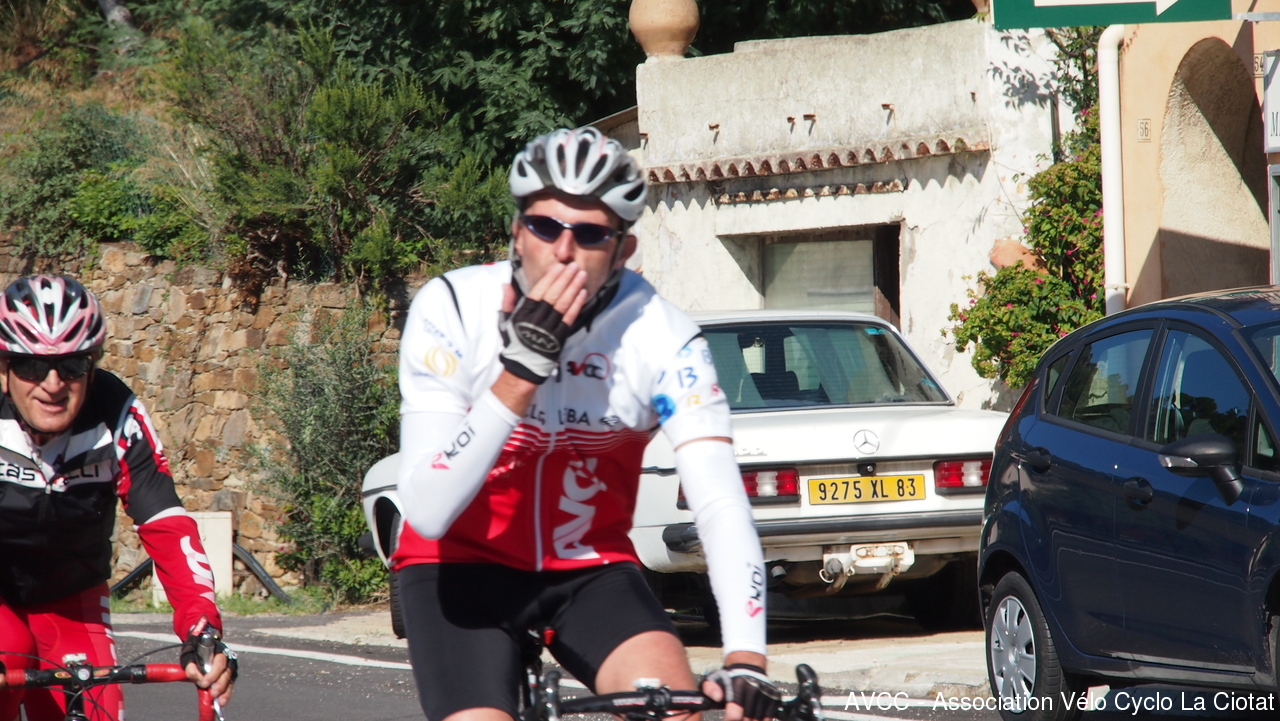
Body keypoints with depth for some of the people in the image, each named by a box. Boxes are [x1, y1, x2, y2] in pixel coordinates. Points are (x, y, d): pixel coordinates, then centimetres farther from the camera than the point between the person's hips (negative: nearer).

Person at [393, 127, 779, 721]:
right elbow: (427, 510, -27)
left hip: (589, 569, 1)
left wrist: (746, 661, -40)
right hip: (465, 567, -1)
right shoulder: (451, 309, -20)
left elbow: (721, 505, -25)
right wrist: (523, 368, -36)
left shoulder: (663, 337, -17)